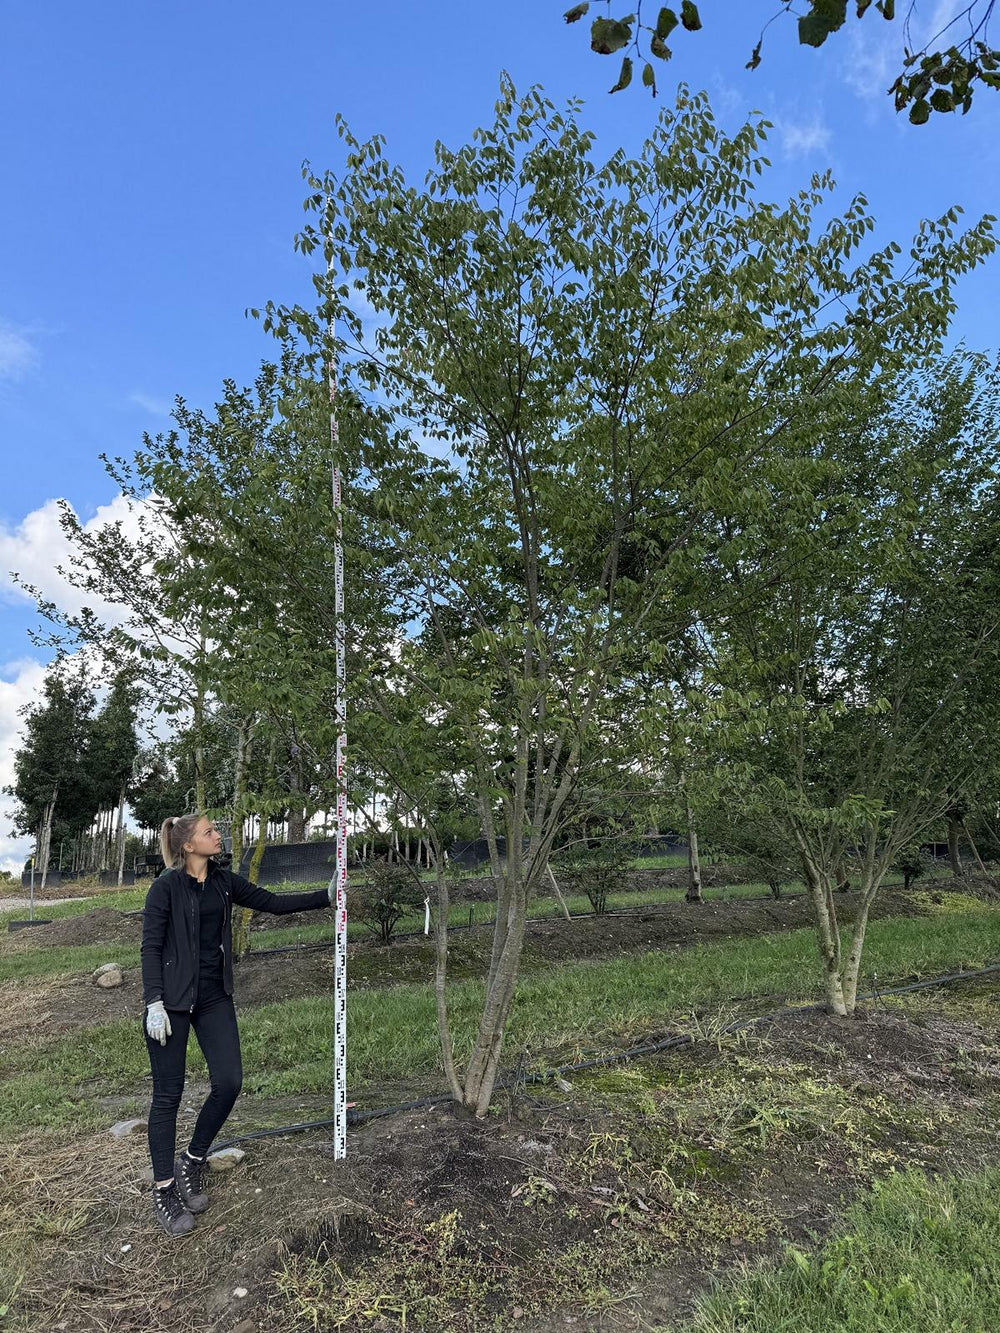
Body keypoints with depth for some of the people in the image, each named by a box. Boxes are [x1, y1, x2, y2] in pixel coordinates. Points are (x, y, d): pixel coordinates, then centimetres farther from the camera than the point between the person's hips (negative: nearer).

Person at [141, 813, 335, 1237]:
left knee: (229, 1082, -1)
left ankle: (192, 1162, 24)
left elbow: (272, 902, 9)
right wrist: (154, 1003, -17)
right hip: (172, 999, -5)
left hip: (214, 996, 5)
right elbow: (151, 947, -10)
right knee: (168, 1093, 4)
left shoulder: (224, 881, 7)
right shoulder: (167, 886, -9)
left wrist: (326, 896, 4)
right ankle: (163, 1189, 21)